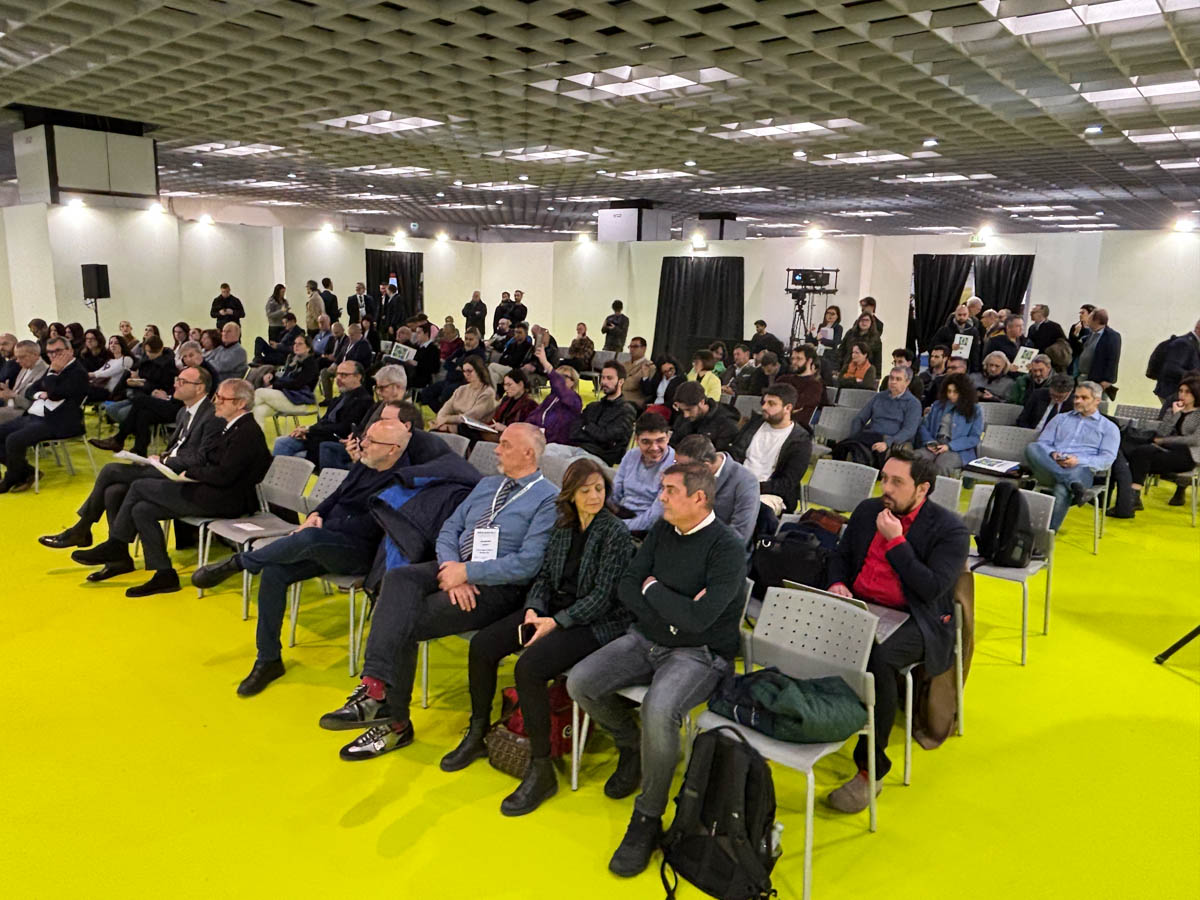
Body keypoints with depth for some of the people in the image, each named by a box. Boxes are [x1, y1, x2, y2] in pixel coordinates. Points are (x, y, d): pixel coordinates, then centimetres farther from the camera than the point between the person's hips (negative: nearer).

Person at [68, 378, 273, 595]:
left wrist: (191, 472, -8)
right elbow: (206, 462, 20)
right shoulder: (233, 427, 16)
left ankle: (114, 547, 14)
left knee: (139, 486, -3)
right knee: (141, 510, 4)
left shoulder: (247, 432, -17)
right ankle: (164, 574, 7)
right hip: (211, 494, 10)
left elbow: (223, 475, -23)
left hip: (222, 501, -10)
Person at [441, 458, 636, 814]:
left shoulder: (616, 533, -13)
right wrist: (533, 609, -7)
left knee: (529, 667, -29)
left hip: (596, 622, -7)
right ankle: (477, 735, 14)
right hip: (554, 609, 8)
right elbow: (545, 575, 12)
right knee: (482, 645, -5)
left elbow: (602, 597, -16)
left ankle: (541, 770, -15)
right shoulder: (563, 525, 8)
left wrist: (556, 622, -20)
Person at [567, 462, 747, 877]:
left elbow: (699, 618, -27)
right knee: (579, 682, -9)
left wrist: (653, 590, -11)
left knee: (658, 710, -34)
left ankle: (647, 820, -11)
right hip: (647, 639, 7)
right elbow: (627, 586, 2)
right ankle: (631, 747, 19)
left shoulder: (727, 548, -18)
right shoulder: (662, 531, 4)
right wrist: (671, 608, -15)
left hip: (699, 653, -7)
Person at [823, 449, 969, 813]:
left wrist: (895, 541, -15)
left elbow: (932, 588, -15)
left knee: (880, 659, -36)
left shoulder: (949, 528, -5)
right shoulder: (867, 510, 13)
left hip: (914, 619, -5)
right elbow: (841, 555, 21)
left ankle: (871, 769, -20)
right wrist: (837, 583, 0)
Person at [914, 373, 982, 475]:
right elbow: (924, 426, 17)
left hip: (960, 450, -3)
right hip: (936, 445, 3)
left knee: (941, 464, -39)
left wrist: (949, 446, -12)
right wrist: (930, 442, -5)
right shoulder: (937, 405, 21)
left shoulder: (975, 410, 8)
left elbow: (974, 438, 0)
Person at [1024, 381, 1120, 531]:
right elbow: (1042, 443, 17)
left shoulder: (1109, 427, 20)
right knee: (1032, 448, -31)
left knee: (1062, 490, -39)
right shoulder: (1060, 419, 29)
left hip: (1081, 469, -3)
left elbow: (1107, 459, 5)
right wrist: (1052, 454, -8)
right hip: (1050, 467, 4)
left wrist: (1079, 461, -14)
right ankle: (1073, 485, -38)